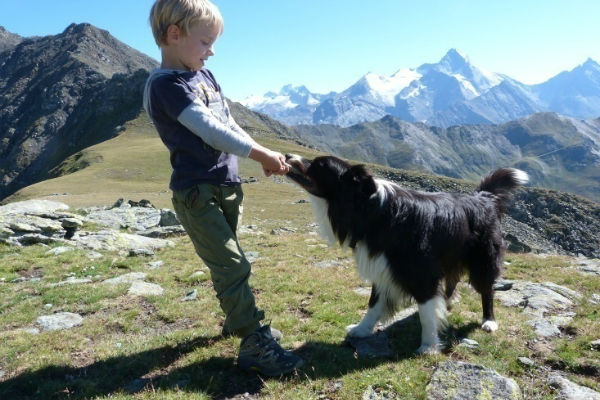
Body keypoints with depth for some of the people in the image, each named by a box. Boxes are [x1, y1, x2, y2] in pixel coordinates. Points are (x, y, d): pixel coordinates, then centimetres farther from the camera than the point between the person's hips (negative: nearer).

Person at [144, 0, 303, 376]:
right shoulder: (165, 84, -15)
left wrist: (263, 156, 5)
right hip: (197, 192, -8)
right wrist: (262, 153, -21)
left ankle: (238, 318, 33)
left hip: (227, 186, 8)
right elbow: (210, 130, -24)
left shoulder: (204, 74, 13)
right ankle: (255, 344, 0)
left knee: (227, 263, 19)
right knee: (233, 266, -8)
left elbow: (229, 122, 16)